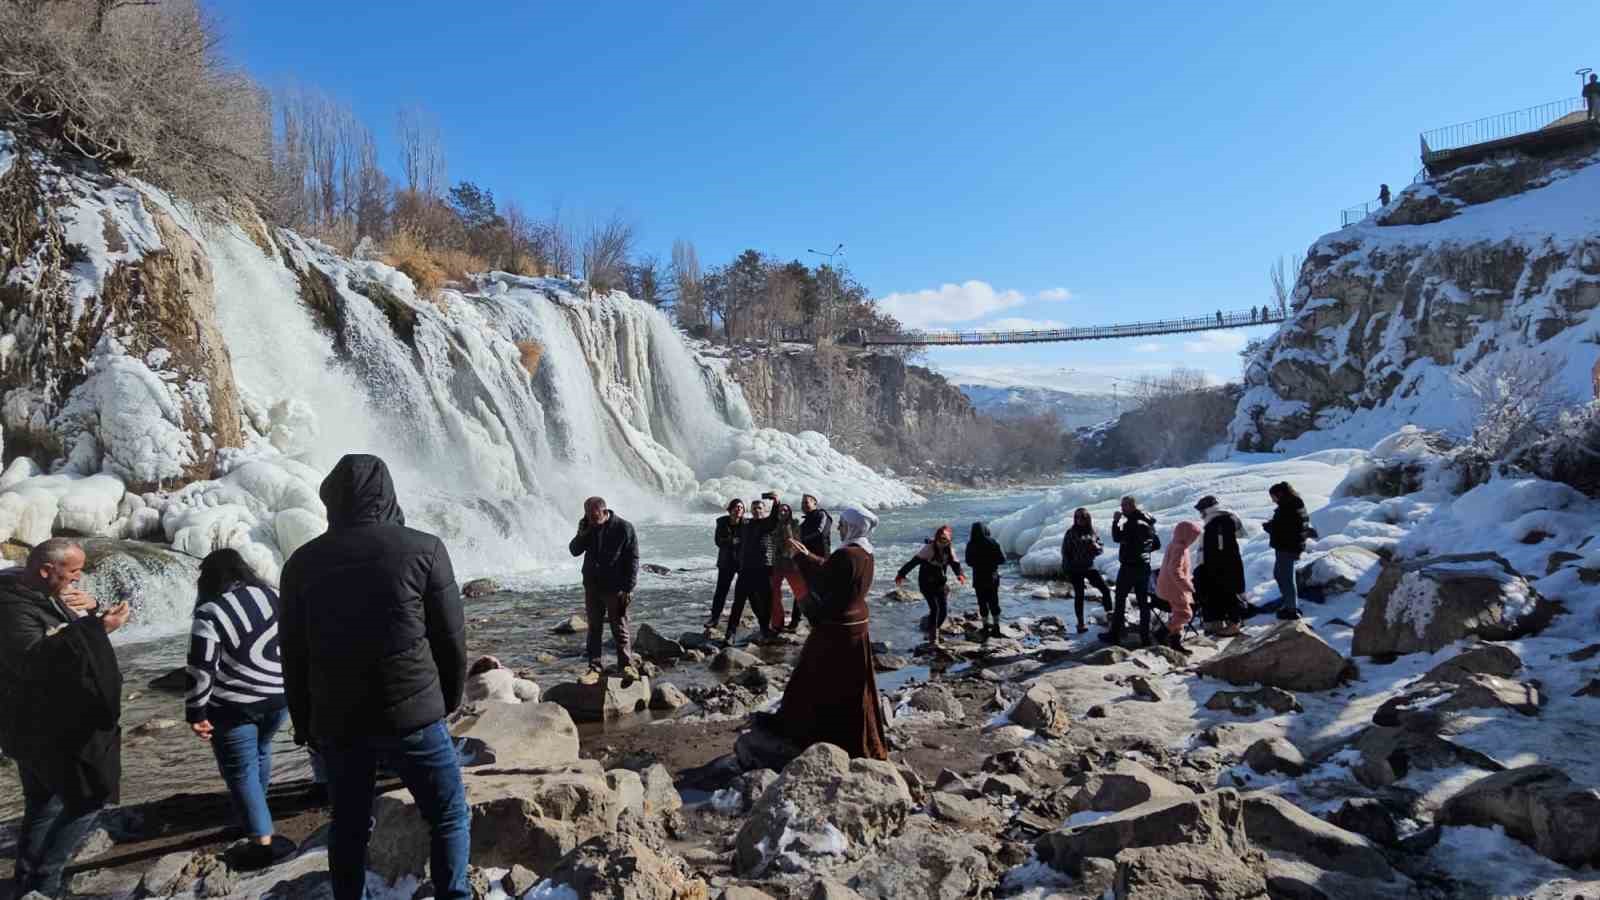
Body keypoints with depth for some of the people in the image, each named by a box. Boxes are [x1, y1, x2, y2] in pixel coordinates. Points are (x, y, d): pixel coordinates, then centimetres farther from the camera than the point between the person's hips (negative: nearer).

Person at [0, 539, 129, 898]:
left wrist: (91, 610, -4)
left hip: (52, 721, 10)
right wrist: (96, 628, -42)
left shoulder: (48, 594, 6)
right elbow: (34, 659, -36)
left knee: (45, 804, 18)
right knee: (88, 799, -4)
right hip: (46, 727, -10)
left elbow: (72, 637, 18)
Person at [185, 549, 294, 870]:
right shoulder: (270, 596, 4)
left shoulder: (210, 613, -13)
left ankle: (263, 842, 3)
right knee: (259, 751, 26)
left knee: (240, 771, 4)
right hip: (278, 697, 6)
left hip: (233, 707, -6)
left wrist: (196, 714, -7)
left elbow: (200, 670, -16)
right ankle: (256, 811, 43)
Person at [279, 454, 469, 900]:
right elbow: (451, 638, -4)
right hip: (412, 714, -4)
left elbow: (293, 654, 8)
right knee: (449, 815, 11)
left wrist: (305, 722, 19)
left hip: (336, 720, 4)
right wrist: (448, 698, 12)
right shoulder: (423, 549, -8)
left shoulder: (303, 561, 3)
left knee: (349, 825, 19)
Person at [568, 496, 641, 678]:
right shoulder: (586, 525, 3)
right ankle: (595, 668, 14)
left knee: (620, 628, 2)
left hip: (615, 588, -4)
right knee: (594, 629, 8)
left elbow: (633, 559, -9)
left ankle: (626, 666, 12)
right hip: (592, 586, 4)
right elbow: (574, 551, 7)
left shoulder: (624, 528, -12)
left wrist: (628, 588, -13)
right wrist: (581, 535, -12)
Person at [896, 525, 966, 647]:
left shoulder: (949, 550, -3)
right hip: (926, 583, -5)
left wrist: (960, 574, -24)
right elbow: (914, 561, -21)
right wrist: (901, 574, -23)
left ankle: (934, 631, 27)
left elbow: (955, 564, -2)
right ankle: (932, 637, -1)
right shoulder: (929, 548, -19)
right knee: (934, 608, -13)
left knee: (944, 610, 2)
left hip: (941, 582, 5)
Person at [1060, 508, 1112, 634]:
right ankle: (1080, 624, 9)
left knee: (1106, 590, -4)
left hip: (1089, 567, 4)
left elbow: (1101, 549, 9)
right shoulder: (1071, 533, -6)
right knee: (1079, 596, 1)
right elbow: (1065, 552, -4)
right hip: (1075, 569, -3)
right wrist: (1067, 570, -8)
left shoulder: (1092, 532, 5)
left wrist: (1096, 547, -15)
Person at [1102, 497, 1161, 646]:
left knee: (1120, 600, 2)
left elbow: (1117, 538, -16)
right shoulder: (1148, 523, 11)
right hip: (1144, 566, 8)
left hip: (1129, 566, -8)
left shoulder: (1133, 523, -17)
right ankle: (1145, 637, 7)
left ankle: (1115, 635, 5)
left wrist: (1115, 521, -7)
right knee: (1144, 602, 7)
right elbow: (1157, 544, 19)